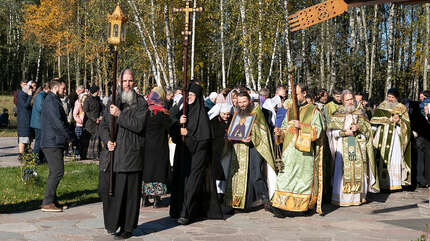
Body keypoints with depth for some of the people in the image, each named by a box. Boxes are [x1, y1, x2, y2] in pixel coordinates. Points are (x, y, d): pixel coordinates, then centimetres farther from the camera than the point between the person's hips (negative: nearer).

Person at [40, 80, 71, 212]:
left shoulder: (52, 100, 21)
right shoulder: (51, 101, -13)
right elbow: (58, 122, -18)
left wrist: (66, 135, 13)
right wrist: (69, 136, -7)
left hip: (54, 143, 11)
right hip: (52, 143, -11)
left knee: (55, 172, 13)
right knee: (57, 172, -12)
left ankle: (52, 201, 18)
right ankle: (47, 203, -10)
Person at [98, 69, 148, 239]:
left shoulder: (141, 103, 1)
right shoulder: (112, 102, 14)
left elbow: (138, 125, -12)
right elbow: (103, 125, 12)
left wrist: (120, 115, -16)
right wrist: (107, 140, -6)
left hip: (130, 154, -4)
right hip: (111, 153, 4)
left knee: (128, 192, 0)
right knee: (106, 188, 4)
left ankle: (127, 228, 13)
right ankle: (112, 223, 24)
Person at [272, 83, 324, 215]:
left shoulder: (313, 111, 2)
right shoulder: (290, 110, 13)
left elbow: (317, 130, -4)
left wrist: (302, 126, -16)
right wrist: (280, 132, -4)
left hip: (305, 149, -2)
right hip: (290, 149, 3)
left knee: (305, 178, 3)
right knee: (285, 176, -6)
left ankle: (305, 206, 15)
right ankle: (279, 205, -7)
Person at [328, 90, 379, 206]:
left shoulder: (360, 112, 11)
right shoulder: (338, 114, 7)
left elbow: (368, 127, 9)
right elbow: (332, 131, 1)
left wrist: (358, 127, -9)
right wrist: (345, 132, -12)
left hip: (359, 146, 1)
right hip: (343, 146, -1)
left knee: (359, 170, -2)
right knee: (344, 171, -6)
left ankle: (358, 197, 6)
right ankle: (342, 198, -1)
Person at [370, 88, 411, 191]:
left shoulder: (401, 108, 11)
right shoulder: (382, 107, 12)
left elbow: (407, 123, 3)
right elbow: (374, 119, 1)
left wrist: (399, 120, -13)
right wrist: (390, 119, -5)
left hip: (395, 135, -1)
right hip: (383, 135, 1)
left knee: (396, 158, -9)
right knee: (382, 158, -7)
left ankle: (395, 182, -5)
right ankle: (383, 182, -4)